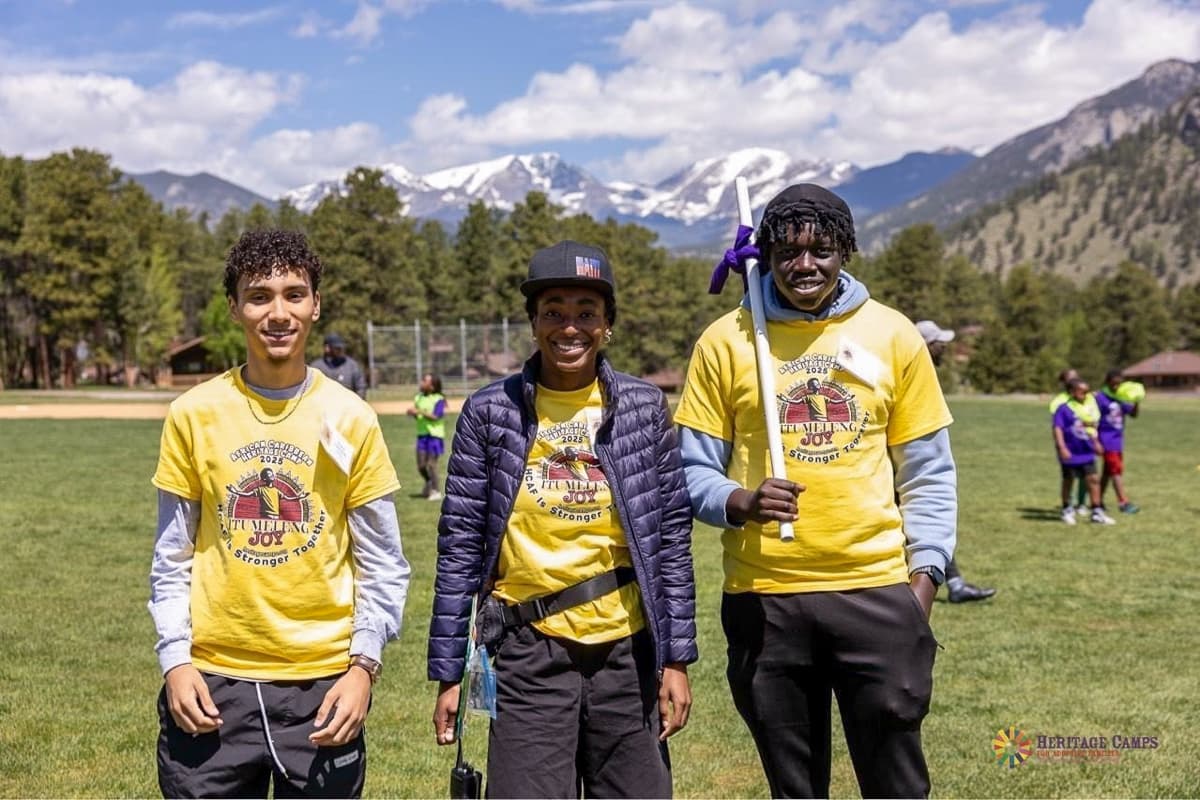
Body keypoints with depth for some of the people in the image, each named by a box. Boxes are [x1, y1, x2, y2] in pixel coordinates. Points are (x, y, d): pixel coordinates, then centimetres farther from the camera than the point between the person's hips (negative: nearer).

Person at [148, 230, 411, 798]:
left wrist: (363, 666, -6)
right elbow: (172, 559, 5)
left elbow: (382, 565, 2)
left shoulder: (350, 419, -1)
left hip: (323, 685, 0)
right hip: (212, 683, 0)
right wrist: (175, 661, -3)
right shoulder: (194, 414, 0)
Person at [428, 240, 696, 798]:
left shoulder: (645, 407, 1)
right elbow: (459, 548, 0)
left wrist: (676, 658, 1)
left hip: (628, 650, 2)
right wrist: (448, 672, -1)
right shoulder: (490, 412, -2)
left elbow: (673, 537, 3)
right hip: (529, 652, -1)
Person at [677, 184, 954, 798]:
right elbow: (693, 467, 4)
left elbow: (928, 474, 9)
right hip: (763, 597, 0)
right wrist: (739, 503, -16)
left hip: (877, 590, 0)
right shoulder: (726, 340, 1)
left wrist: (924, 576, 0)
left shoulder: (893, 336, 4)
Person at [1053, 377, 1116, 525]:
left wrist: (1096, 443, 23)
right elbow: (1058, 428, -19)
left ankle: (1097, 512, 7)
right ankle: (1067, 510, 28)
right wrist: (1062, 447, -27)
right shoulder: (1064, 409, -14)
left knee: (1093, 480, 0)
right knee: (1068, 481, 12)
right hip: (1071, 454, -5)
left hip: (1087, 453, 5)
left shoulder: (1087, 407, 6)